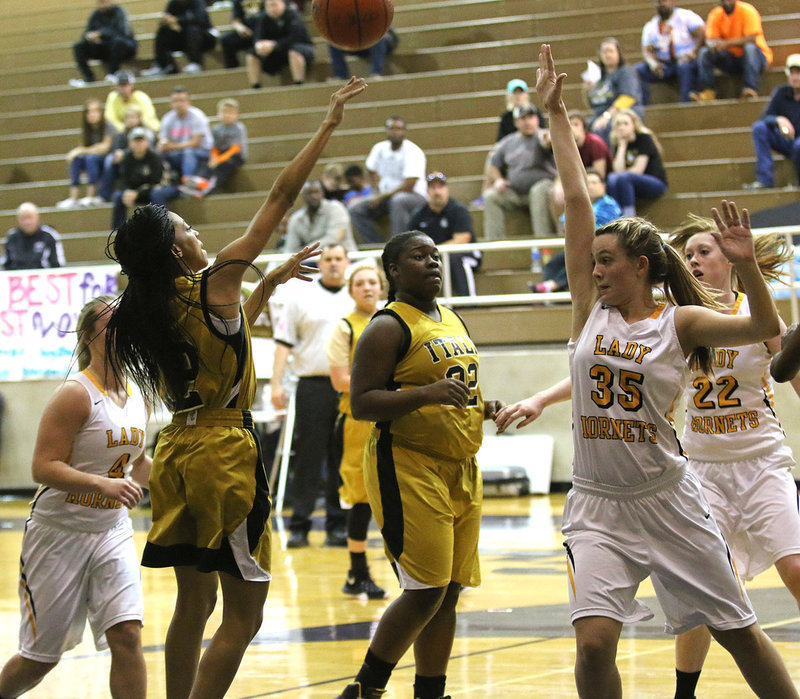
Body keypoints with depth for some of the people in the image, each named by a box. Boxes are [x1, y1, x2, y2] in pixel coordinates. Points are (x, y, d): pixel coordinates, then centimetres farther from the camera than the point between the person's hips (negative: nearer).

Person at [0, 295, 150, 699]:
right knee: (41, 656, 4)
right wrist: (104, 485, -33)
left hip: (112, 533, 5)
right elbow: (43, 468, -22)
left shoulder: (138, 396, 7)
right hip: (59, 532, -5)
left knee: (127, 636, -13)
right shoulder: (76, 394, -16)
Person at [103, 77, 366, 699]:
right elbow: (281, 198, -6)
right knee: (243, 617, -5)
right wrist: (329, 125, 0)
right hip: (224, 453, -8)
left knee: (193, 606, 16)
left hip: (179, 453, 8)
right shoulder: (216, 282, -9)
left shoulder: (148, 311, 9)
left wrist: (272, 283, 31)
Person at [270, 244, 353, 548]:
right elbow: (284, 343, 4)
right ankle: (299, 526, 1)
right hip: (312, 385, -2)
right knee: (307, 458, -3)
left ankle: (338, 525, 10)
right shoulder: (301, 298, 7)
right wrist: (276, 383, -5)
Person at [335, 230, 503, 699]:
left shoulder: (454, 322, 17)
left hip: (461, 468, 8)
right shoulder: (389, 327, -9)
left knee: (448, 594, 8)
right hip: (408, 469, -8)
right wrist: (427, 394, -28)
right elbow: (361, 404, -16)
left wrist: (482, 409, 10)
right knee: (426, 591, -12)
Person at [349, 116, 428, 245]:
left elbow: (409, 186, -23)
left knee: (398, 201, -41)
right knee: (355, 209, -13)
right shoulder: (379, 148, 3)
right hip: (385, 197, 7)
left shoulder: (413, 152, -16)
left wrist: (383, 197, -18)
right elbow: (371, 172, 21)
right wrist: (377, 192, 3)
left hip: (414, 196, -6)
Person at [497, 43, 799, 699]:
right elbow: (578, 203, 2)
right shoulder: (591, 309, 4)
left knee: (739, 632, 6)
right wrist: (556, 114, 0)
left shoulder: (678, 321, -4)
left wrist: (747, 266, -32)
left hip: (668, 499, -2)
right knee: (594, 643, -14)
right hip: (597, 504, 2)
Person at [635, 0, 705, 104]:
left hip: (686, 60, -4)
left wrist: (693, 53, -24)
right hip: (665, 64, 4)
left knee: (684, 66, -40)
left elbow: (703, 34, -9)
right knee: (638, 69, -20)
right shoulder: (650, 26, 13)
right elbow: (647, 50, 5)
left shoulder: (686, 16, 1)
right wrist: (652, 63, -18)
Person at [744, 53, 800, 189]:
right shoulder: (781, 93, 1)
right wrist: (779, 120, -30)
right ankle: (765, 179, -24)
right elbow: (766, 118, -6)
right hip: (786, 141, 4)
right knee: (759, 127, -19)